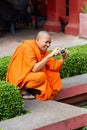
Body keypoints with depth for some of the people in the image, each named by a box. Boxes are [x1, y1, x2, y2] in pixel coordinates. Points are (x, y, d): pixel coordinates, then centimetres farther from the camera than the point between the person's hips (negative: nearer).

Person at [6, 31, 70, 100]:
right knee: (41, 76, -31)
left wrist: (62, 58, -20)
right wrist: (49, 56, -32)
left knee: (55, 74, -2)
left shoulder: (43, 50, 0)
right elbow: (34, 69, -31)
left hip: (32, 75, 8)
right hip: (19, 78, -8)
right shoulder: (27, 47, -22)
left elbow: (54, 67, -3)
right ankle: (22, 90, -9)